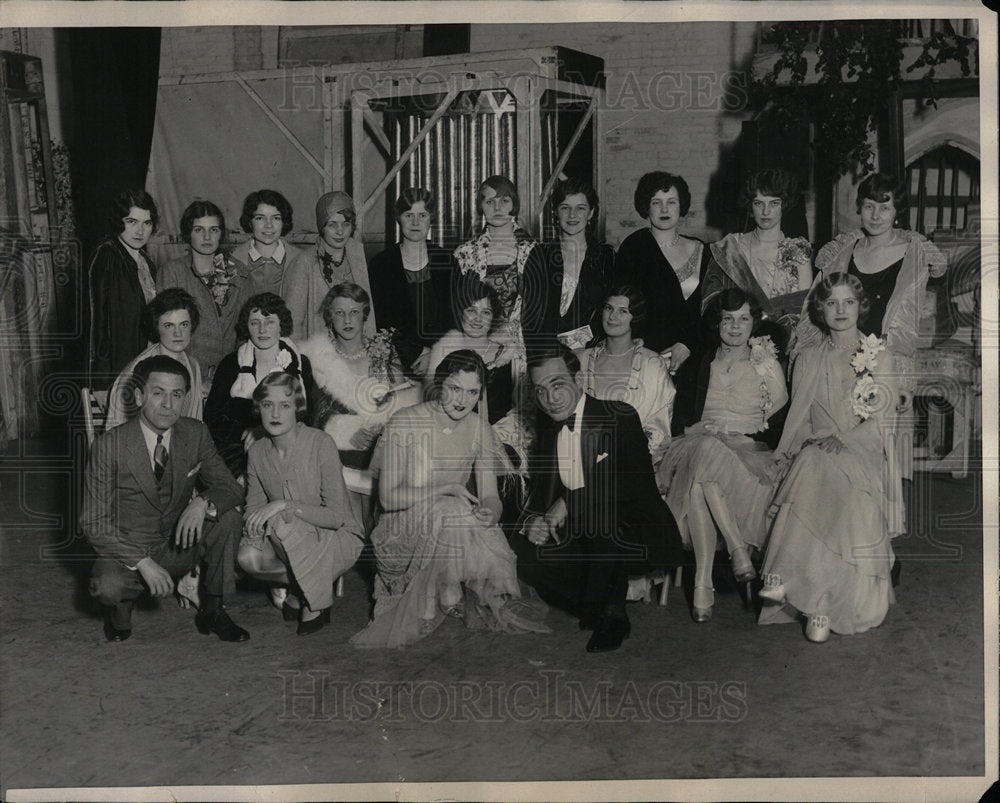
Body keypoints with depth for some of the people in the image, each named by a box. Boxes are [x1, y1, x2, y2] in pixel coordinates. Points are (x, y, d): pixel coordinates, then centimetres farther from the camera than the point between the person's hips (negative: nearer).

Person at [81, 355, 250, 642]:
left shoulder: (195, 434, -5)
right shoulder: (110, 446, -16)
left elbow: (231, 488, -3)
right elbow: (94, 524, -15)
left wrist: (202, 503, -27)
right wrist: (142, 562, -28)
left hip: (176, 547, 4)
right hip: (126, 551, -4)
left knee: (227, 517, -20)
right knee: (106, 587, -35)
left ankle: (212, 611, -5)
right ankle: (122, 603, 4)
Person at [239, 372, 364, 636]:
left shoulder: (320, 444, -17)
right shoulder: (258, 451, -1)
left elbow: (337, 516, -20)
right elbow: (254, 505, 6)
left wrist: (285, 506, -31)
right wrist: (253, 525, -18)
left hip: (338, 540, -4)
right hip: (294, 543, 4)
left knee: (280, 522, -32)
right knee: (248, 556, -26)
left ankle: (317, 602, -12)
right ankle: (303, 588, 2)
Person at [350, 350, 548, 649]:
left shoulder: (480, 429, 2)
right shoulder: (404, 424, -12)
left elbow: (490, 495, -2)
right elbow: (388, 497, -15)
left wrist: (491, 512, -27)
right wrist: (446, 489, -26)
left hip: (458, 519, 4)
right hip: (405, 529, -4)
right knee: (448, 512, -33)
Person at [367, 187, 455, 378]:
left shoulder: (447, 261, 9)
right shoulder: (381, 263, 6)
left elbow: (457, 316, 7)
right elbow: (380, 320, 3)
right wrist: (420, 352, -8)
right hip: (399, 361, -1)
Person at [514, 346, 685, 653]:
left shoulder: (620, 417, -11)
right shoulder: (548, 433, 10)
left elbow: (638, 482, -23)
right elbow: (542, 489, 11)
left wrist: (571, 502, -26)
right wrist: (534, 520, -14)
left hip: (636, 535, -6)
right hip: (583, 538, 6)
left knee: (603, 519, -37)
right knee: (522, 548, -14)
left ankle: (610, 614, -13)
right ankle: (593, 608, 0)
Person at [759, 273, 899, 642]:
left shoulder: (880, 355, 11)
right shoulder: (807, 359, 19)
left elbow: (883, 420, 1)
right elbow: (798, 417, 14)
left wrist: (842, 439, -15)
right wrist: (811, 440, -9)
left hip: (864, 452, -2)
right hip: (816, 452, 2)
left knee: (817, 470, -37)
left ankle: (786, 578, -39)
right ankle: (820, 605, -40)